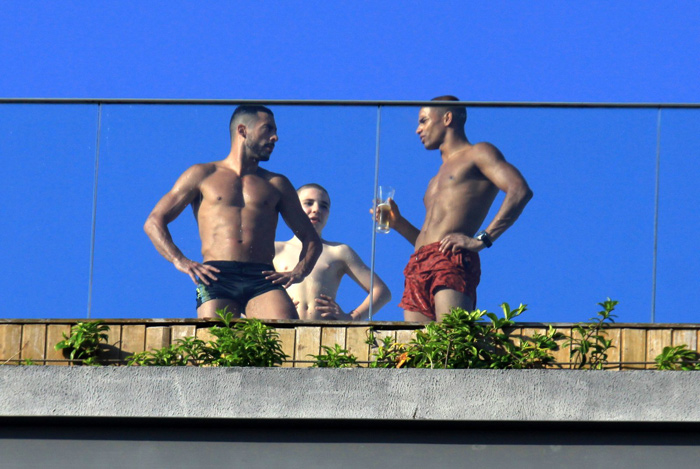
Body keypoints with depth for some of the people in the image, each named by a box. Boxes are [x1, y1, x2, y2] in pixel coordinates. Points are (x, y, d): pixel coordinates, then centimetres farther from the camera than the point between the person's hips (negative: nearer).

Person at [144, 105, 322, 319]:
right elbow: (154, 223, 13)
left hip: (263, 280, 1)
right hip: (217, 279, -1)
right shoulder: (203, 175, 18)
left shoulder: (276, 184, 26)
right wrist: (180, 261, -6)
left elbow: (311, 238, 26)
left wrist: (299, 272, 4)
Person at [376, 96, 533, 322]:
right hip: (418, 270, 8)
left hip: (452, 261, -8)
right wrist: (398, 224, 17)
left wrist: (482, 239, -14)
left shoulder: (477, 154, 11)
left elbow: (520, 191, -7)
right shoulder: (436, 180, 35)